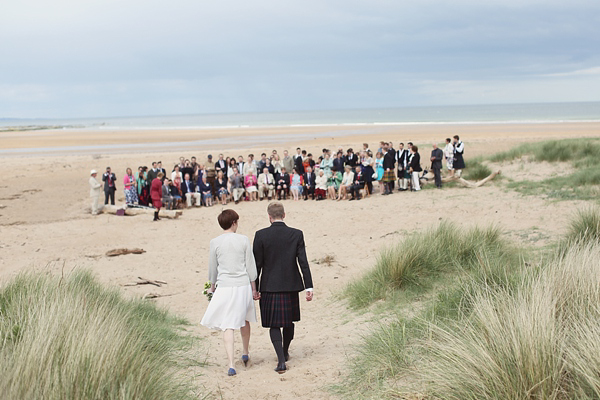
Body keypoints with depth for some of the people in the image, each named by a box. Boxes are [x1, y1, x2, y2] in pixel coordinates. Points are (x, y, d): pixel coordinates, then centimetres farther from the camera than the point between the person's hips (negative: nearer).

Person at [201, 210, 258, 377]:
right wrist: (253, 288, 9)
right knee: (244, 320, 23)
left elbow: (212, 269, 5)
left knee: (228, 326, 0)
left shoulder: (215, 242, -4)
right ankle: (245, 353, 41)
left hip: (224, 287, -1)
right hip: (243, 285, 1)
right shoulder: (244, 240, -5)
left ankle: (231, 364, -8)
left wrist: (212, 287, 20)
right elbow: (251, 266, -1)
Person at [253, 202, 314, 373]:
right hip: (291, 286, 2)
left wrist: (255, 288, 3)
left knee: (274, 325, 5)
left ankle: (281, 360, -8)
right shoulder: (296, 234, -4)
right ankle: (285, 352, 38)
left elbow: (257, 264, -6)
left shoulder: (261, 235, -9)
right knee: (289, 321, 21)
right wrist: (309, 287, -5)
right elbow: (303, 262, -7)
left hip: (269, 287, -2)